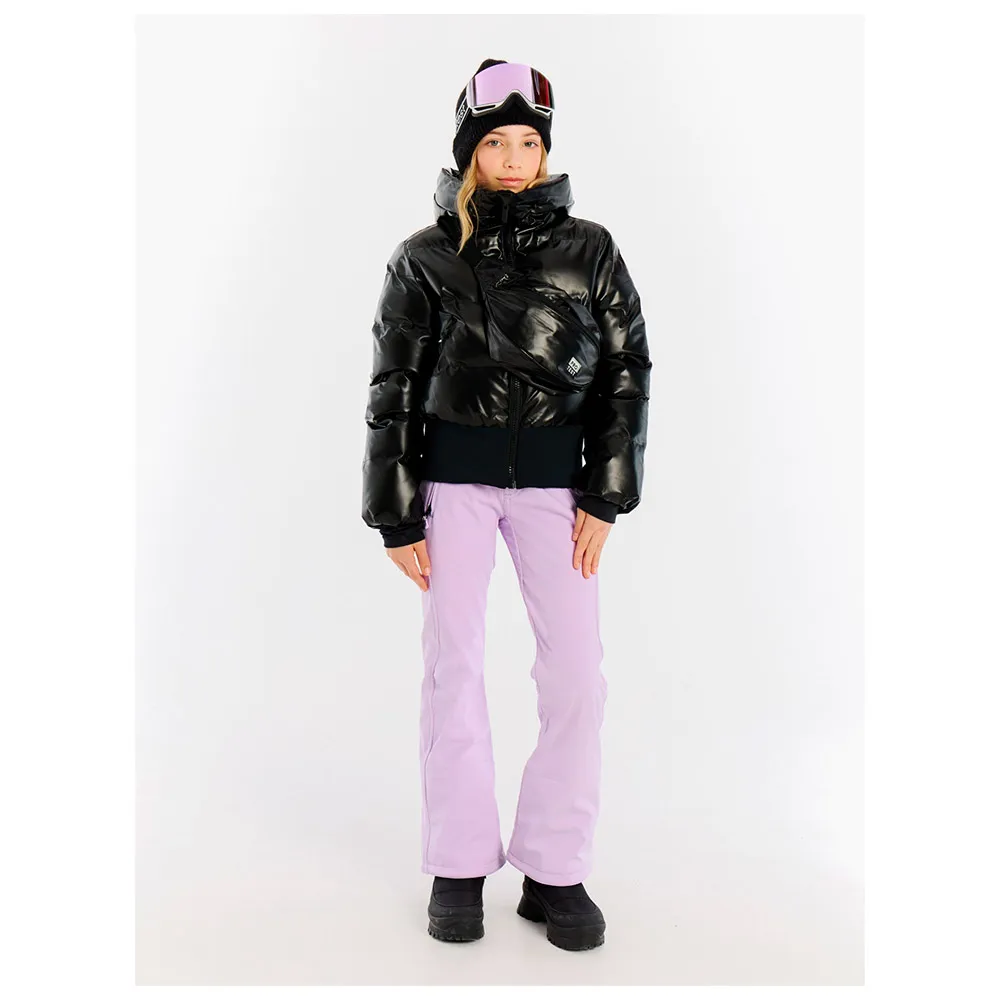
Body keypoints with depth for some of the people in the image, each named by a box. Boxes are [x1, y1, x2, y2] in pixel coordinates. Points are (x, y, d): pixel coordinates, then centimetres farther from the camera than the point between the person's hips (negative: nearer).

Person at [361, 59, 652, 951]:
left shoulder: (589, 250, 2)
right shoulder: (426, 259, 0)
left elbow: (626, 370, 3)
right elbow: (395, 390, 1)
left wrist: (604, 499, -4)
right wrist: (397, 517, -3)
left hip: (552, 476, 1)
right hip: (452, 473, 0)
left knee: (577, 669, -5)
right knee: (455, 666, 2)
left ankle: (555, 871, 10)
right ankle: (459, 865, 16)